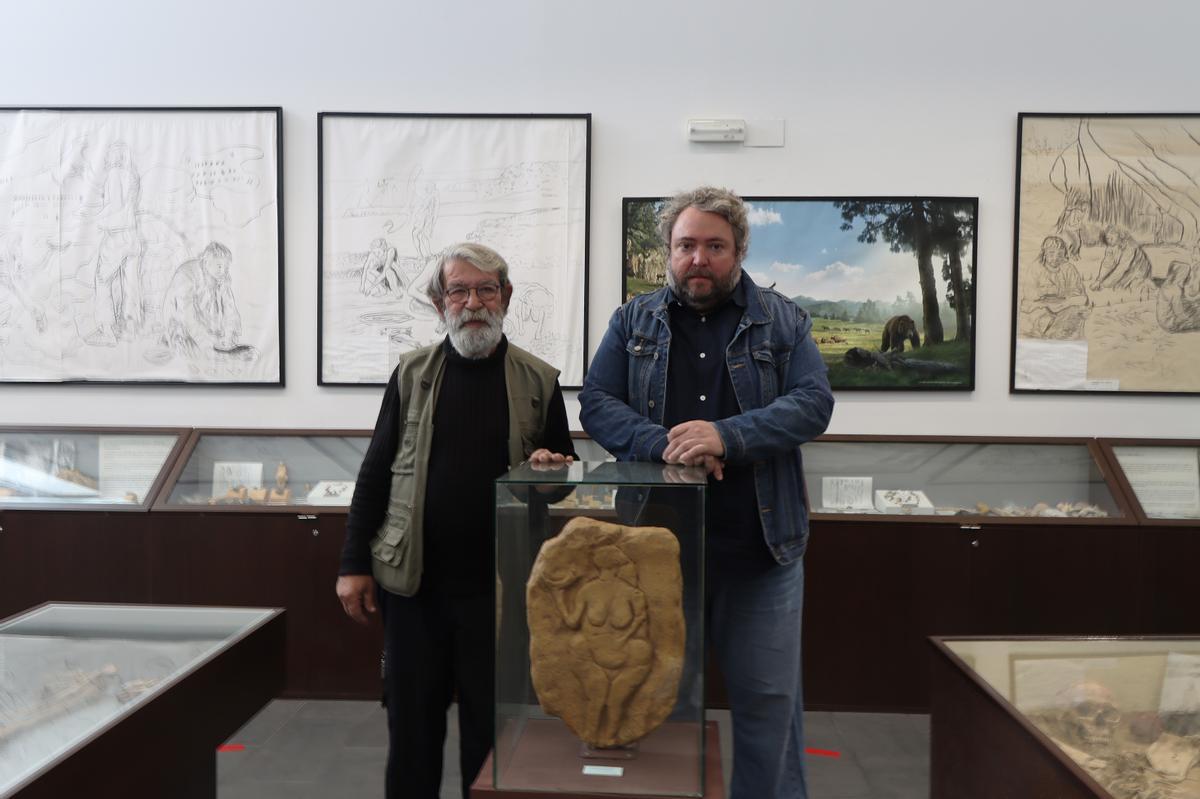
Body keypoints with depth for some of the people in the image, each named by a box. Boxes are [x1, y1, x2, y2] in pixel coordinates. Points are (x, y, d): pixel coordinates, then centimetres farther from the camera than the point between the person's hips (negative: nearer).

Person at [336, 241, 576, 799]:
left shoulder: (539, 381, 1)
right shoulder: (412, 372, 4)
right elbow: (376, 472, 5)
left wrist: (552, 466, -16)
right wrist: (354, 563, 1)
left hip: (498, 585, -1)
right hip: (412, 580, 1)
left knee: (488, 726, 10)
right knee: (412, 721, 13)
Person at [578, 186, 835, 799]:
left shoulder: (783, 321, 5)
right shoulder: (633, 321, 8)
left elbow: (813, 402, -6)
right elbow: (595, 403, -1)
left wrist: (726, 436, -21)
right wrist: (665, 442, -19)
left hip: (760, 549, -1)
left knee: (768, 701, 10)